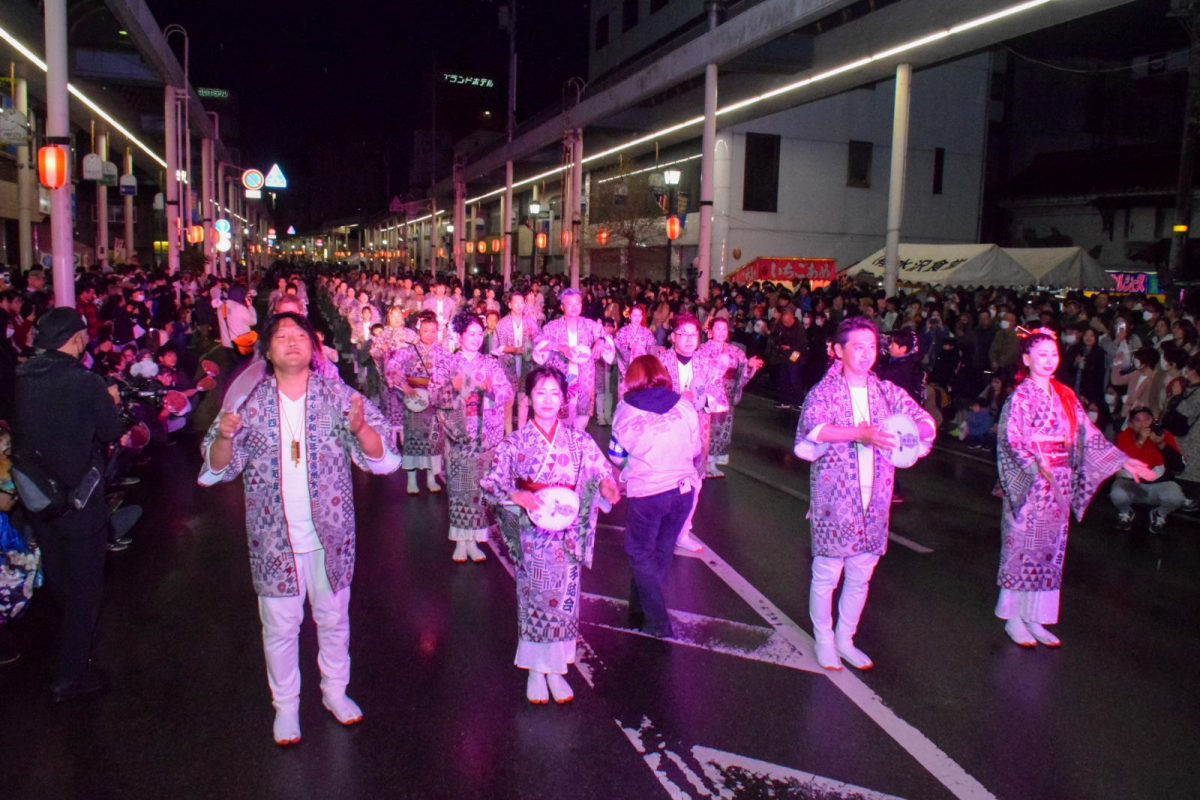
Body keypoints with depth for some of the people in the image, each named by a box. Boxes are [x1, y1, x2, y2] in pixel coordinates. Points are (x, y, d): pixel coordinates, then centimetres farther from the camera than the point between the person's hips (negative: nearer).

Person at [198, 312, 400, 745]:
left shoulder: (339, 396, -6)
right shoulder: (248, 401, -2)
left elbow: (382, 457, -10)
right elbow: (218, 467, -1)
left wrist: (360, 428, -31)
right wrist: (224, 436, -22)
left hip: (330, 533, 0)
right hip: (274, 537, 0)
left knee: (334, 617, 16)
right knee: (280, 626, 12)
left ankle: (335, 689, 39)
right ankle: (285, 704, 32)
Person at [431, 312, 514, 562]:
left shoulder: (491, 363, 9)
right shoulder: (447, 364, 4)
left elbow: (508, 392, 2)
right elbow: (434, 394, -2)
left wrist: (490, 389, -16)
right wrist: (453, 388, -19)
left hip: (486, 433, 2)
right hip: (458, 433, -2)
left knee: (481, 485, 2)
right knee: (459, 485, -1)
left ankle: (473, 540, 11)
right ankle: (460, 541, 9)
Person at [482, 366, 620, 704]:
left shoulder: (580, 441, 0)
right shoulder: (514, 443, -4)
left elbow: (602, 472, 1)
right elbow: (492, 484, -5)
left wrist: (606, 484, -22)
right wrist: (517, 496, -23)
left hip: (567, 535, 1)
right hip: (531, 535, -1)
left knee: (564, 600, 8)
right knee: (533, 599, 7)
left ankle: (556, 669, 26)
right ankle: (535, 671, 25)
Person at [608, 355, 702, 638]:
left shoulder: (625, 409, -4)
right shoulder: (685, 406, 0)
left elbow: (616, 455, 5)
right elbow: (697, 453, 8)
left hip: (646, 492, -3)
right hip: (684, 489, 3)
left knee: (641, 554, 14)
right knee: (662, 552, 19)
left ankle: (658, 623, 13)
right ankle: (641, 610, 32)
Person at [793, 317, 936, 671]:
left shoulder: (888, 392, 7)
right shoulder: (824, 392, -6)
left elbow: (926, 422, 1)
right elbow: (812, 425, -25)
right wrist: (860, 434, -35)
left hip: (874, 501, 4)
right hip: (834, 499, -4)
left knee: (861, 576, 14)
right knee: (826, 575, 4)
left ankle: (845, 638, 32)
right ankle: (823, 639, 24)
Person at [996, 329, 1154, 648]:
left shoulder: (1064, 396, 10)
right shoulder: (1020, 397, -9)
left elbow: (1089, 435, 13)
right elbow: (1013, 442, -17)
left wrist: (1124, 461, 9)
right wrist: (1036, 466, -33)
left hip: (1059, 486, 6)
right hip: (1028, 485, -6)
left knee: (1050, 550, 9)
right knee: (1023, 548, 0)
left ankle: (1035, 619, 18)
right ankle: (1014, 619, 11)